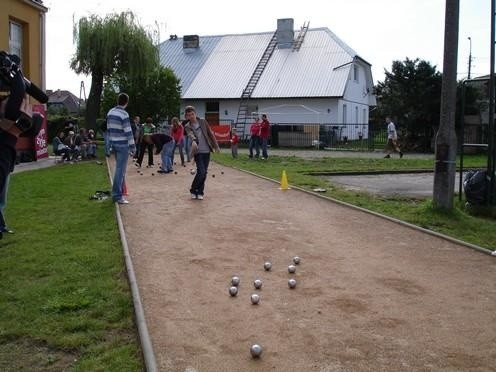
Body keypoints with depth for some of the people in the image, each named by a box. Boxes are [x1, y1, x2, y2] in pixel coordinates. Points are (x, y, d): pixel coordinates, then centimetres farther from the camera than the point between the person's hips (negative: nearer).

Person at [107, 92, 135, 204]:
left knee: (120, 168, 19)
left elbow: (109, 129, 14)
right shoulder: (124, 114, -16)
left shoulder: (110, 112, 8)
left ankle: (119, 190, 25)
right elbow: (128, 132, -16)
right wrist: (133, 147, -11)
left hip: (114, 144, 8)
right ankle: (117, 195, -7)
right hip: (123, 145, -8)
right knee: (120, 170, -6)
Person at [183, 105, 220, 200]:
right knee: (201, 171, -14)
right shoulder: (188, 126, -1)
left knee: (204, 172, 4)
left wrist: (216, 146, 7)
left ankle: (200, 192, 17)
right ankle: (193, 190, 6)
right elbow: (190, 134, -23)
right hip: (198, 152, -3)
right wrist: (193, 141, -44)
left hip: (206, 151, 3)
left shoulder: (203, 122, 5)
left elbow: (210, 134, 9)